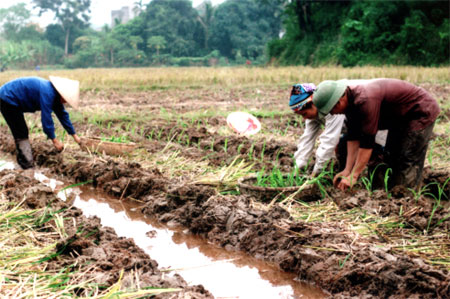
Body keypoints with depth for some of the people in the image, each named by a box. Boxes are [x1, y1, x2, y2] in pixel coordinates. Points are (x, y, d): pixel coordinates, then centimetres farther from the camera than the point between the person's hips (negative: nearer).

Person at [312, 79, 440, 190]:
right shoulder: (350, 100, -7)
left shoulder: (365, 100, -37)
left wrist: (353, 176, -31)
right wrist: (347, 170, -9)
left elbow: (367, 141, -35)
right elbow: (353, 136, -5)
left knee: (408, 163, -11)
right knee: (391, 159, 14)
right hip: (401, 117, 10)